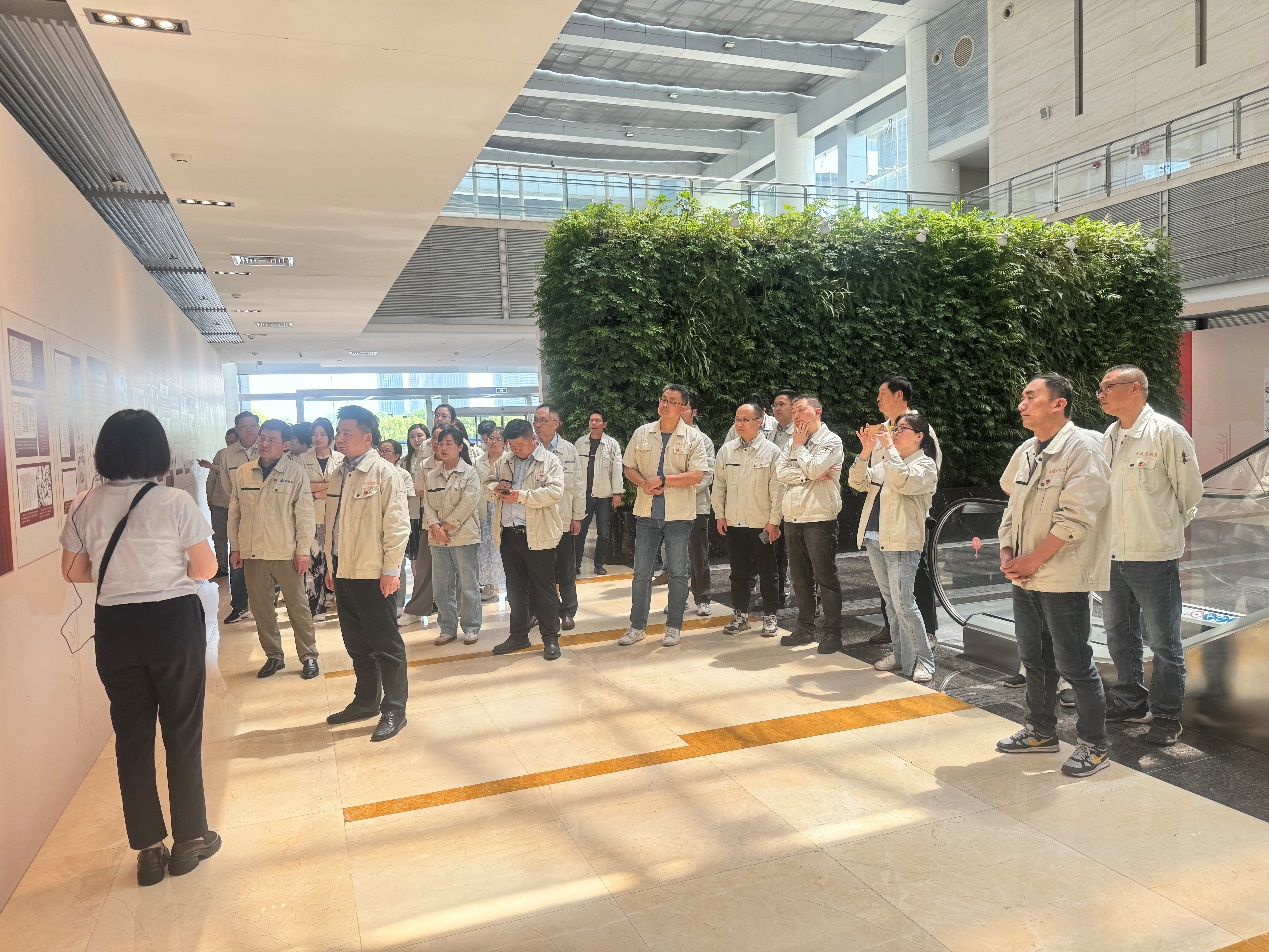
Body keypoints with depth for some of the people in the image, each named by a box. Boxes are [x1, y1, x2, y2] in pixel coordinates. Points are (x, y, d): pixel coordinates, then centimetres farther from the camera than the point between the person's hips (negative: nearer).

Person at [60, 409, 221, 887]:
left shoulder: (84, 506, -2)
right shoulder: (176, 502, -13)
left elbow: (73, 572, 6)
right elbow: (205, 569, -10)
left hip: (114, 628, 3)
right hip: (174, 621, -3)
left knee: (131, 735, 13)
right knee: (182, 732, 11)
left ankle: (149, 850, 22)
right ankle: (189, 839, 22)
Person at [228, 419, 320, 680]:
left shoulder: (296, 473, -5)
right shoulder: (242, 473, 5)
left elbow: (305, 514, -5)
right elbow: (234, 513, 10)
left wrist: (302, 550, -8)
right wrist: (235, 547, 7)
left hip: (286, 553, -3)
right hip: (252, 553, 4)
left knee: (298, 607, 4)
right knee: (260, 608, 11)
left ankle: (309, 656, 17)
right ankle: (273, 656, 25)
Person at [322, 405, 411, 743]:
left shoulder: (383, 472, -10)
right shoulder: (338, 475, 12)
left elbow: (397, 524, -13)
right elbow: (332, 525, 17)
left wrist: (390, 569, -15)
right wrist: (331, 567, 16)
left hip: (374, 575, -7)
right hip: (343, 573, 7)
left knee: (385, 644, 2)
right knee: (356, 642, 17)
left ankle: (394, 709, 12)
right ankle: (366, 701, 31)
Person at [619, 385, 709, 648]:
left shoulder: (692, 437, -4)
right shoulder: (642, 433, 6)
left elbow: (697, 476, -12)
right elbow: (629, 468, 9)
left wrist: (662, 480, -15)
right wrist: (644, 483, -10)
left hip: (679, 515, -2)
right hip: (646, 513, 3)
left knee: (678, 572, 6)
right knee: (641, 572, 7)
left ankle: (674, 626, 19)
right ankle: (638, 626, 18)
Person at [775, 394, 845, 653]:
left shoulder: (831, 441, -3)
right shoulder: (794, 443, 17)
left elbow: (812, 469, -18)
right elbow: (781, 471, 1)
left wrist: (800, 446, -3)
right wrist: (812, 476, -10)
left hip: (819, 518, -7)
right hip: (793, 518, 7)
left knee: (825, 578, -3)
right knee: (799, 577, 12)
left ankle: (833, 632, 6)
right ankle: (805, 628, 22)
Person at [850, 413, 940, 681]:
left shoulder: (925, 465, -3)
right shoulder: (885, 462, 19)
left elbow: (904, 482, -22)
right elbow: (858, 483, 12)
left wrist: (889, 447, -18)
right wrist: (866, 451, 1)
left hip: (901, 543, -7)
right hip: (875, 539, 7)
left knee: (903, 603, -11)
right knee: (892, 601, 13)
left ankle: (923, 661, -1)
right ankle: (901, 654, 23)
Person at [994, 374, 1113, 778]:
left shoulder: (1082, 448, -13)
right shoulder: (1025, 452, 12)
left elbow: (1074, 517, -20)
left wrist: (1032, 561, -17)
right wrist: (1007, 552, 0)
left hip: (1062, 578, -8)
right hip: (1024, 577, 8)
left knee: (1074, 664, 0)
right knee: (1034, 658, 17)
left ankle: (1094, 745, 16)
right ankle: (1041, 731, 32)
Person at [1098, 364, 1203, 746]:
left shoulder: (1167, 433, -10)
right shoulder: (1107, 438, 10)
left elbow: (1189, 490, -3)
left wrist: (1169, 530, 8)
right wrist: (1104, 539, 14)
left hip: (1154, 556, -7)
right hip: (1112, 555, 7)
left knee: (1163, 641, 4)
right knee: (1119, 633, 17)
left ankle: (1166, 716, 18)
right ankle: (1130, 701, 34)